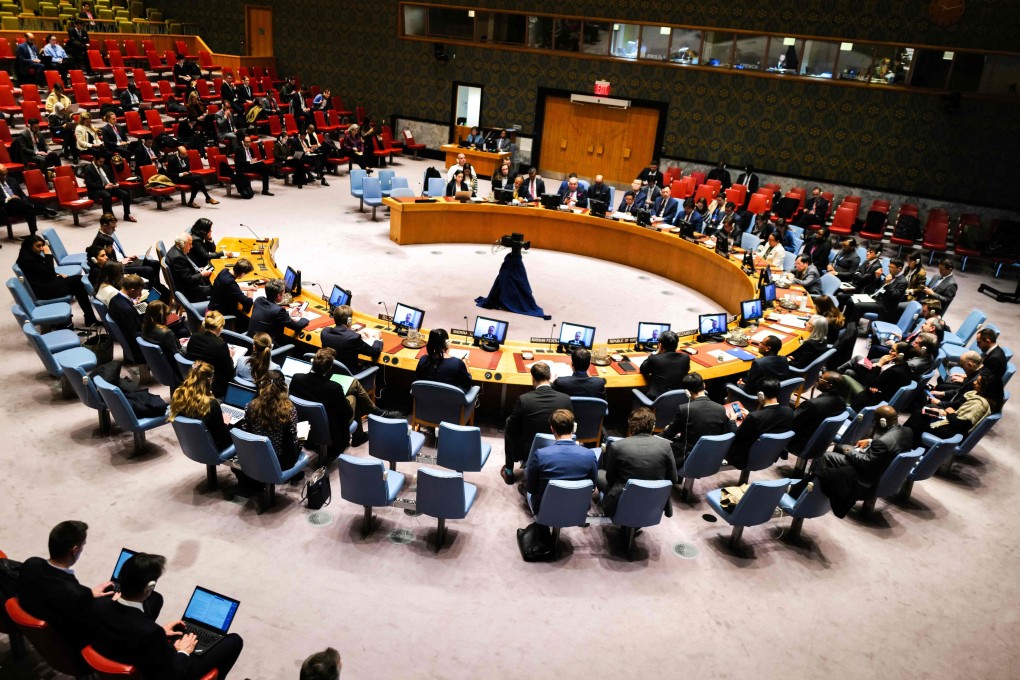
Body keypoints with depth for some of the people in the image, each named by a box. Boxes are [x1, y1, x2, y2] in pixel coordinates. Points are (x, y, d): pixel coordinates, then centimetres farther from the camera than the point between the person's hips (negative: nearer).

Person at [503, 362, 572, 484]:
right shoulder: (565, 399, -17)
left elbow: (511, 430, -13)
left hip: (525, 452, -3)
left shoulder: (524, 399, -24)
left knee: (508, 421, 26)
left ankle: (509, 472, 36)